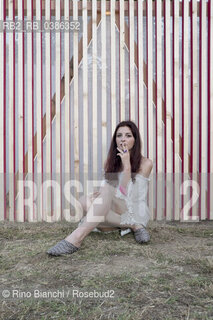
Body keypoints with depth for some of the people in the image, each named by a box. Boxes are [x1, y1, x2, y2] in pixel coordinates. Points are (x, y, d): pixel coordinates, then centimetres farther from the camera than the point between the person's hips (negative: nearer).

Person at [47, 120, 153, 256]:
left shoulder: (145, 163, -4)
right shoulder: (112, 161, 11)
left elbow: (127, 193, -14)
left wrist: (127, 165, -21)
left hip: (135, 211, -4)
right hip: (114, 211, 5)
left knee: (107, 188, -31)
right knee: (84, 200, -26)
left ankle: (78, 236, -42)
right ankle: (133, 226, -24)